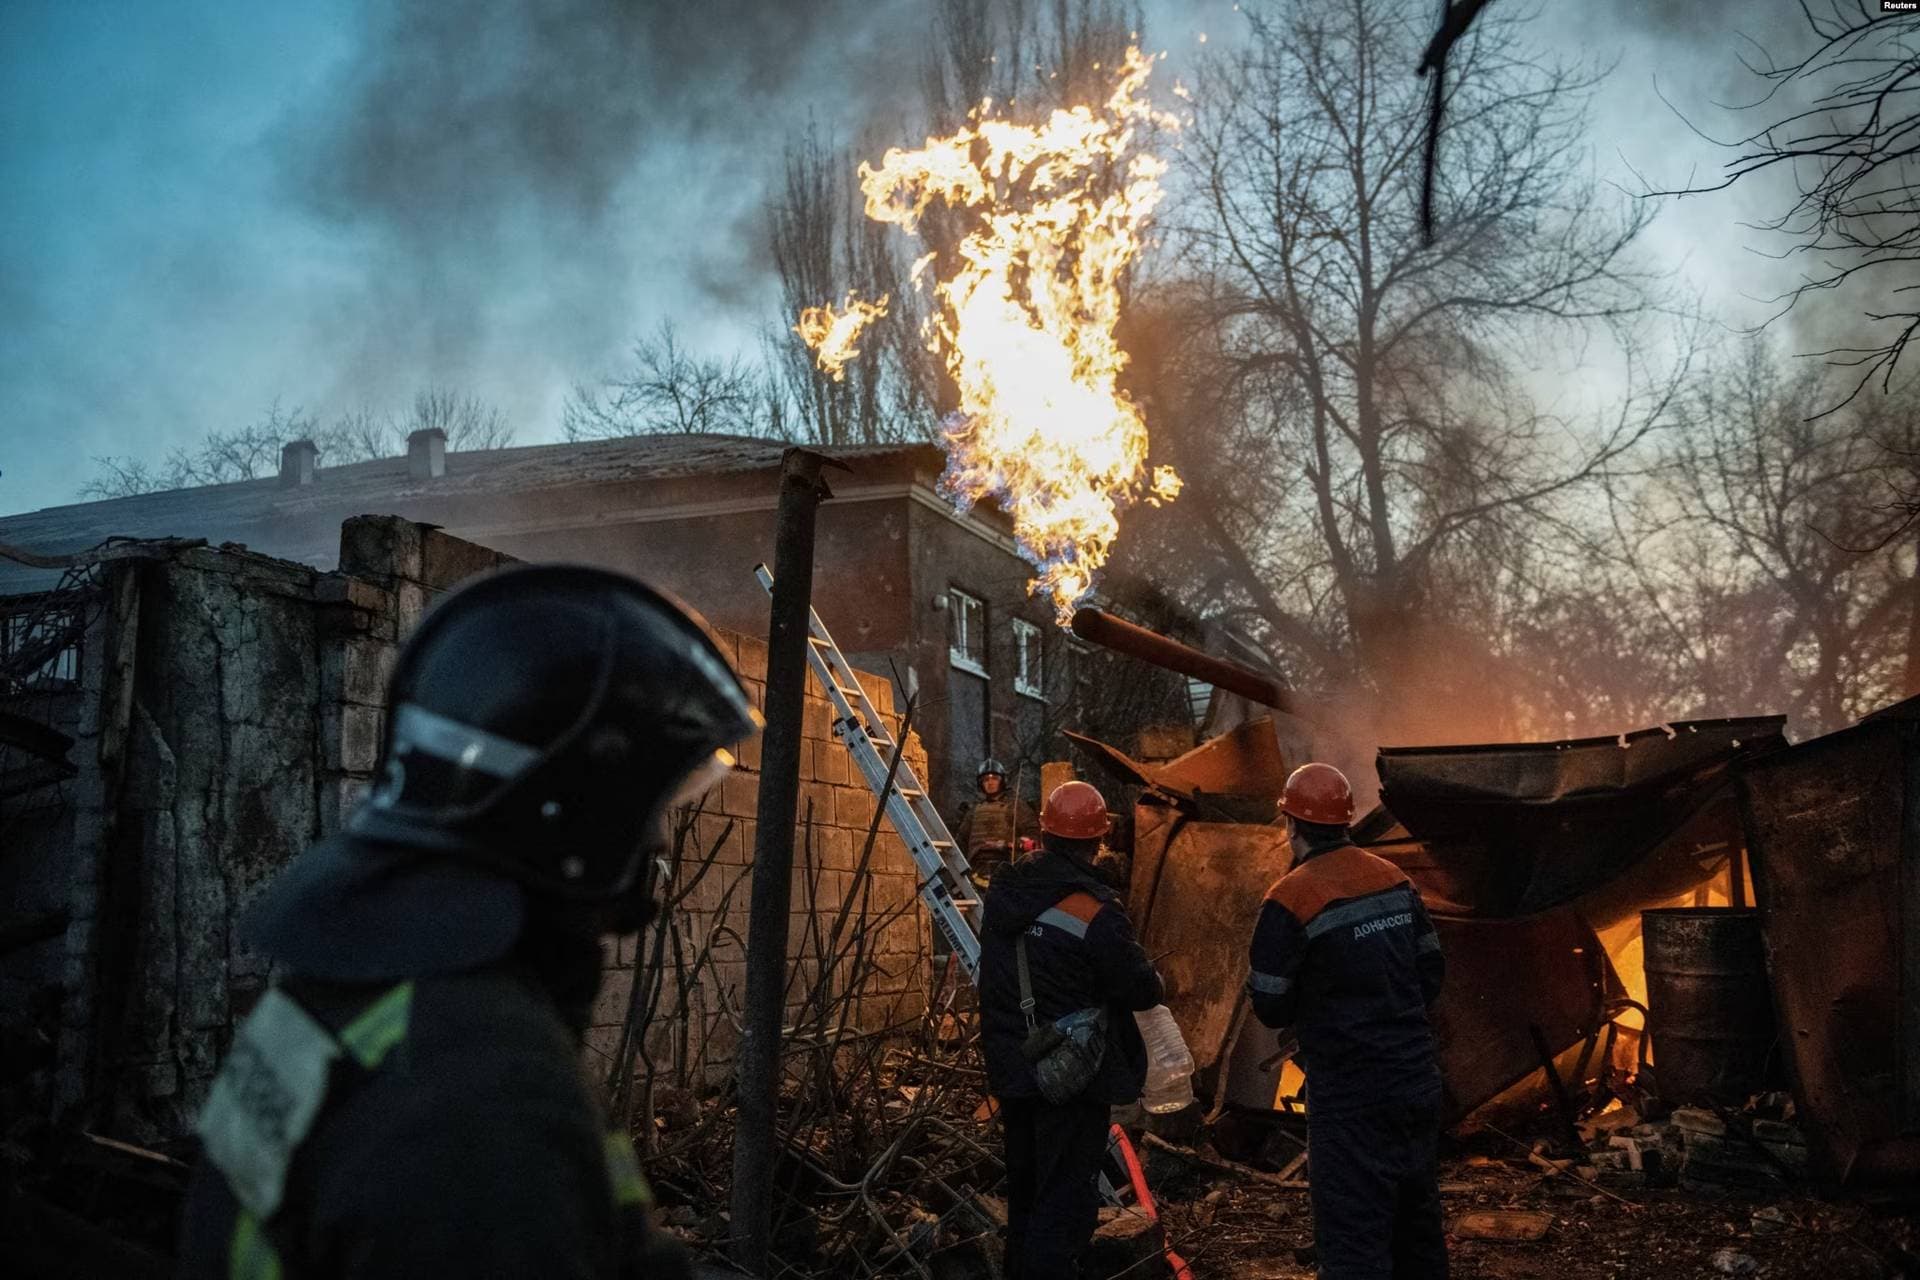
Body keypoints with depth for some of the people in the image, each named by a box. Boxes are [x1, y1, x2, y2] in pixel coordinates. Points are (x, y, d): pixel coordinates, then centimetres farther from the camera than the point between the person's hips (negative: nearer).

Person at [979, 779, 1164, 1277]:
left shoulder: (1003, 890, -2)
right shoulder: (1094, 913, -23)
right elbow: (1144, 991, -15)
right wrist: (1146, 971, 5)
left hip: (1011, 1068, 7)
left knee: (1024, 1189, 22)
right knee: (1065, 1200, 2)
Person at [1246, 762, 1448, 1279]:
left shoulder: (1290, 900, -16)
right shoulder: (1395, 879, 4)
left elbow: (1270, 1007, -11)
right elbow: (1431, 970, 12)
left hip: (1350, 1096, -7)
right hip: (1417, 1077, 7)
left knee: (1354, 1236, -1)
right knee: (1417, 1216, 20)